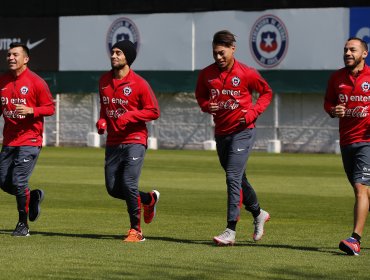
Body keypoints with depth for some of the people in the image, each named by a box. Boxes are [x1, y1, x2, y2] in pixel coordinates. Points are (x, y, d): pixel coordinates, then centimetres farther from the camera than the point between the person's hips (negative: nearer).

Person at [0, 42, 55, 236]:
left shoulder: (36, 82, -9)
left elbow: (50, 108, -7)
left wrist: (31, 110, -21)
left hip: (30, 141, -6)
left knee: (18, 181, -12)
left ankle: (23, 225, 4)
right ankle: (34, 196, 34)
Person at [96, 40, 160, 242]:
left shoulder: (139, 84, -10)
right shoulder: (104, 81, 9)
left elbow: (154, 112, -8)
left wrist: (129, 116, -19)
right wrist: (102, 120, 4)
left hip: (134, 141, -6)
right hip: (113, 142, 6)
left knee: (128, 184, -16)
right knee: (113, 188, 5)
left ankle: (136, 230, -2)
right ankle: (149, 199, 31)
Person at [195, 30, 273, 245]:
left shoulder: (246, 73, -11)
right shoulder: (207, 74, 0)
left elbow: (267, 92, 3)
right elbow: (200, 96, 16)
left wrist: (253, 112, -11)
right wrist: (207, 106, -7)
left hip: (242, 132, -6)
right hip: (221, 132, 6)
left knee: (233, 177, -15)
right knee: (238, 179, 17)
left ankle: (231, 231, -16)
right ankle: (258, 214, 40)